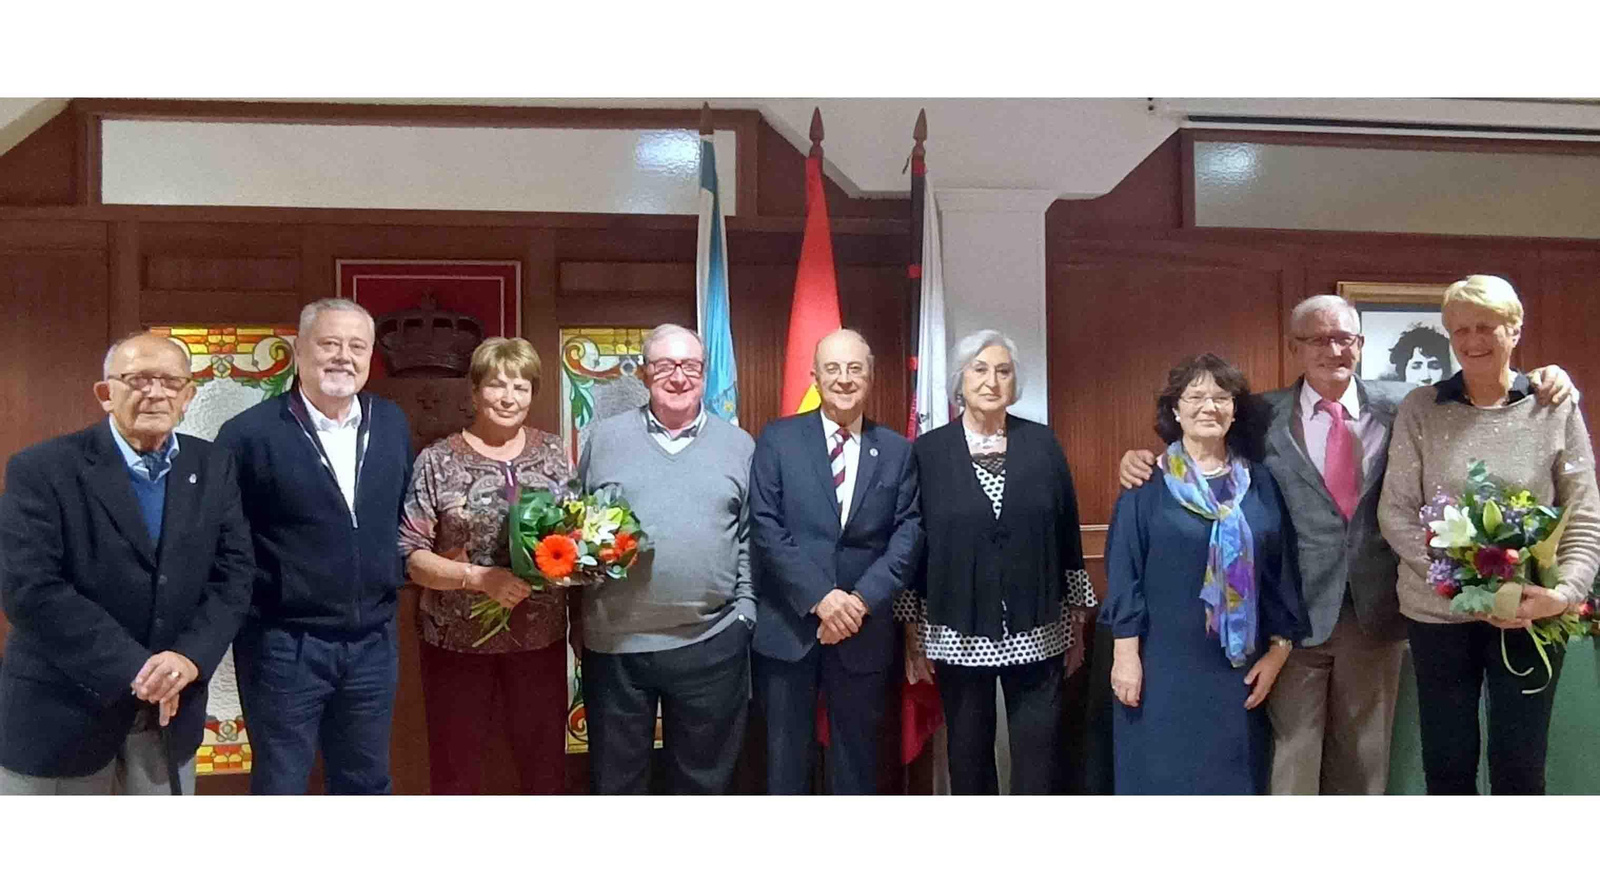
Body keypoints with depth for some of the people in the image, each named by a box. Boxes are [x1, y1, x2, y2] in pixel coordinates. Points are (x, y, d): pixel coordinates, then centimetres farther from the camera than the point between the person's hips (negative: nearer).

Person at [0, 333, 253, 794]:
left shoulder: (214, 468, 2)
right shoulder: (41, 469, -9)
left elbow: (233, 574, -1)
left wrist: (190, 657, -17)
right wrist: (134, 669, -20)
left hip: (170, 706, 3)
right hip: (62, 708, -3)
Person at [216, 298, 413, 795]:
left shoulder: (392, 424, 4)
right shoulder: (249, 433, -11)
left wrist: (396, 573, 5)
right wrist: (245, 610, -7)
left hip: (373, 642, 4)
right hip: (284, 646, -4)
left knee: (367, 786, 17)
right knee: (279, 788, 10)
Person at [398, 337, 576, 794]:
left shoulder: (553, 452, 5)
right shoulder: (437, 461, -5)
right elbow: (410, 556, -8)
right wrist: (479, 577, -21)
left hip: (539, 637, 2)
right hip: (456, 639, -2)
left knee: (545, 765, 12)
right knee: (455, 771, 12)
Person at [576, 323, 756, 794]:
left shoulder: (739, 445, 6)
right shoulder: (605, 437, 5)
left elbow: (751, 539, 7)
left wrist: (744, 610, 1)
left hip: (711, 643, 0)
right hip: (615, 642, 0)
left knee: (702, 778, 14)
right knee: (615, 778, 14)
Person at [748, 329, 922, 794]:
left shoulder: (898, 451, 6)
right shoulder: (777, 439, 0)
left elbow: (908, 532, -1)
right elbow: (765, 526, -7)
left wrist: (863, 599, -14)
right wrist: (820, 597, -15)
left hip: (865, 629, 2)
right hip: (788, 625, -1)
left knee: (856, 754, 14)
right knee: (786, 756, 10)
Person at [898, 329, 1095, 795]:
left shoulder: (1042, 444, 2)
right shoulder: (929, 450, -1)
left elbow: (1067, 534, 5)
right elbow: (912, 543, 1)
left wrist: (1077, 622, 6)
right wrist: (913, 633, 1)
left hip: (1036, 632, 1)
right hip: (959, 633, 0)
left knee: (1037, 761, 5)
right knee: (969, 757, 12)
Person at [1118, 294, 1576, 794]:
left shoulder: (1401, 405, 2)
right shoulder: (1265, 415, -2)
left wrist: (1541, 381, -3)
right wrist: (1148, 461, -13)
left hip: (1375, 612, 2)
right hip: (1297, 614, -2)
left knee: (1364, 753, 17)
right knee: (1293, 752, 6)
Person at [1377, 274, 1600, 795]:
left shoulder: (1555, 408, 0)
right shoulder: (1419, 409, -1)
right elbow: (1394, 513, -4)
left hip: (1530, 616, 0)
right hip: (1438, 612, 0)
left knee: (1520, 770, 10)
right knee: (1446, 767, 12)